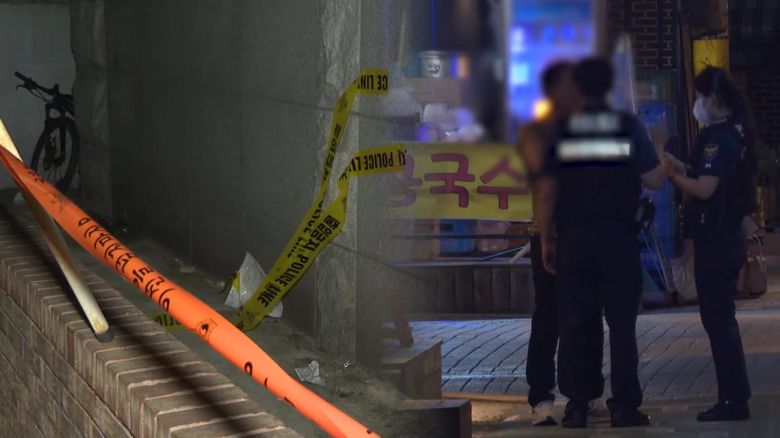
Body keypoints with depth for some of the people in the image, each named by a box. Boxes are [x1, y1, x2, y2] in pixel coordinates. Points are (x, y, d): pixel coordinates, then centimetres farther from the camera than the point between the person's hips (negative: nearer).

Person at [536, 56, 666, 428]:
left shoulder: (560, 131, 1)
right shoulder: (628, 127, -2)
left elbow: (547, 192, 0)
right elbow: (653, 180, -1)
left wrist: (546, 240, 8)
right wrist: (660, 158, 19)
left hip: (574, 239, 1)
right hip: (619, 238, -1)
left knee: (574, 324, 5)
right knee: (622, 323, 4)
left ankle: (576, 404, 5)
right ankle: (624, 405, 2)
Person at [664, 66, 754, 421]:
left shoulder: (719, 137, -18)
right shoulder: (735, 132, 13)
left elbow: (704, 189, -24)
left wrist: (672, 175, -9)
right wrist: (682, 169, 10)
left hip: (716, 238, -10)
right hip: (726, 235, 10)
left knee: (717, 318, -6)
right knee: (722, 317, 15)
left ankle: (734, 400, -4)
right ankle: (735, 396, 20)